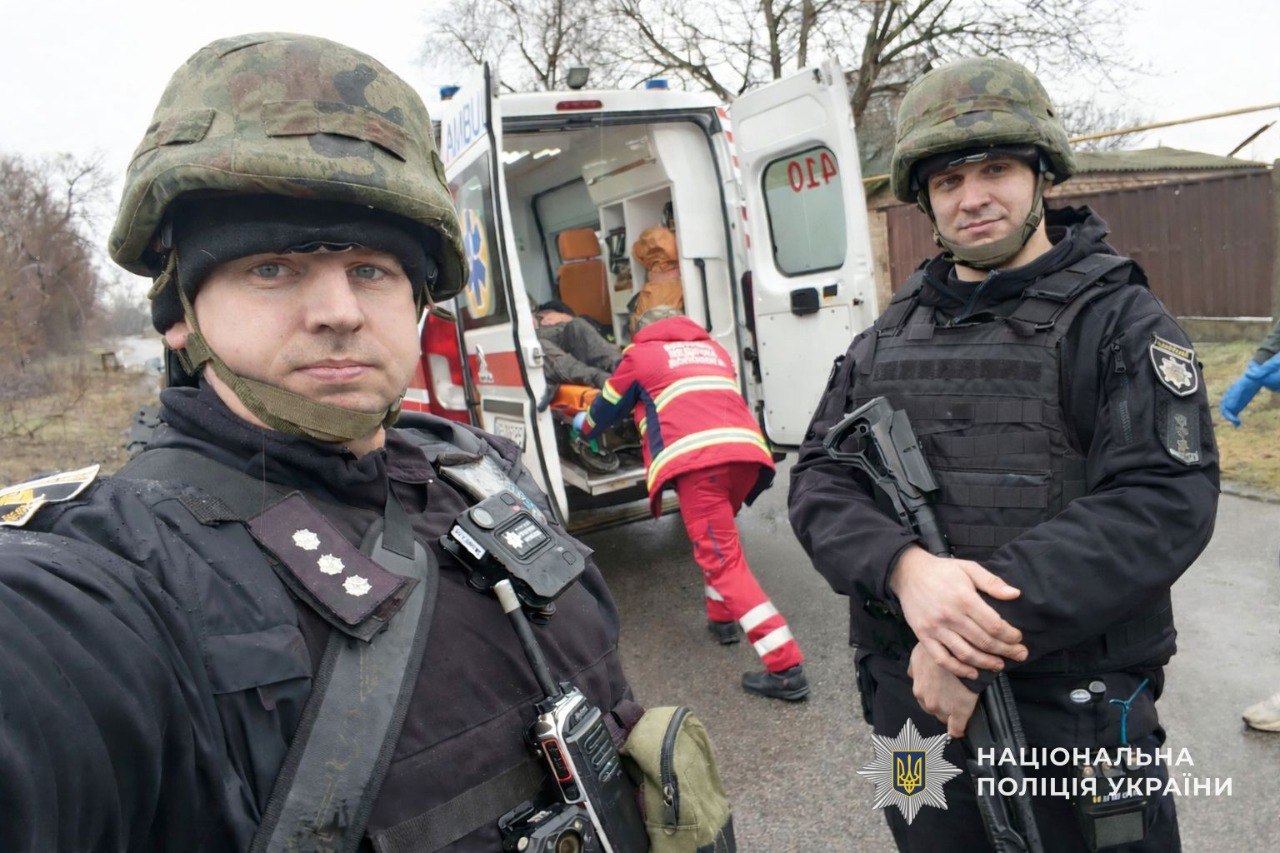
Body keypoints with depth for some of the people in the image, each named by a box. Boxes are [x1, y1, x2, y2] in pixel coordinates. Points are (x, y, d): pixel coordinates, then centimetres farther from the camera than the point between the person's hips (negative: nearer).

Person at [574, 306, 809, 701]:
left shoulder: (640, 354, 20)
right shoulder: (713, 348, 32)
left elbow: (607, 406, 31)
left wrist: (584, 426, 53)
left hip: (695, 458, -6)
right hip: (747, 450, 6)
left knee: (722, 558, -5)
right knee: (718, 540, 29)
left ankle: (785, 668, -10)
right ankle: (722, 618, 34)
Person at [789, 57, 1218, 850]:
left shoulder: (1120, 323, -6)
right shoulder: (888, 338, 6)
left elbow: (1165, 503, -18)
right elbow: (819, 481, -2)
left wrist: (978, 645, -25)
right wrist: (904, 567, -23)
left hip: (1073, 720, -3)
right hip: (912, 698, 4)